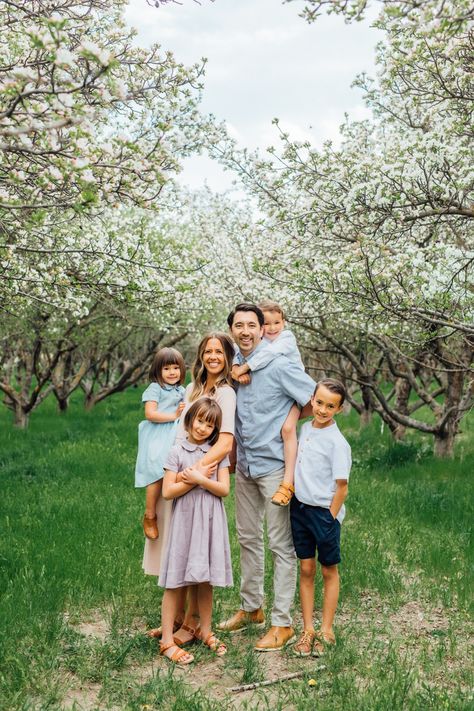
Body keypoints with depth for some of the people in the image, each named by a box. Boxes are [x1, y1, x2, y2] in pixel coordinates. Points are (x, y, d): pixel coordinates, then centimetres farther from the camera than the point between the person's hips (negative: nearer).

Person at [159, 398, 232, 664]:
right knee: (176, 581, 1)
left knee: (206, 580, 11)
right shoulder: (177, 451, -1)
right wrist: (193, 480, -13)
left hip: (211, 522, 2)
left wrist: (199, 479, -14)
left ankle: (205, 631, 28)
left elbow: (224, 489, -4)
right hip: (184, 521, -2)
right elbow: (168, 492, -6)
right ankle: (167, 640, 8)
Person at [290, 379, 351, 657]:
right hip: (300, 508, 6)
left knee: (329, 571, 10)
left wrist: (330, 518, -10)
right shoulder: (304, 429, 4)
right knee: (306, 569, 11)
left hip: (325, 512, -5)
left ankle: (326, 630, 20)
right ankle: (308, 630, 19)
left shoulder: (337, 442, -16)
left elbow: (342, 488, -13)